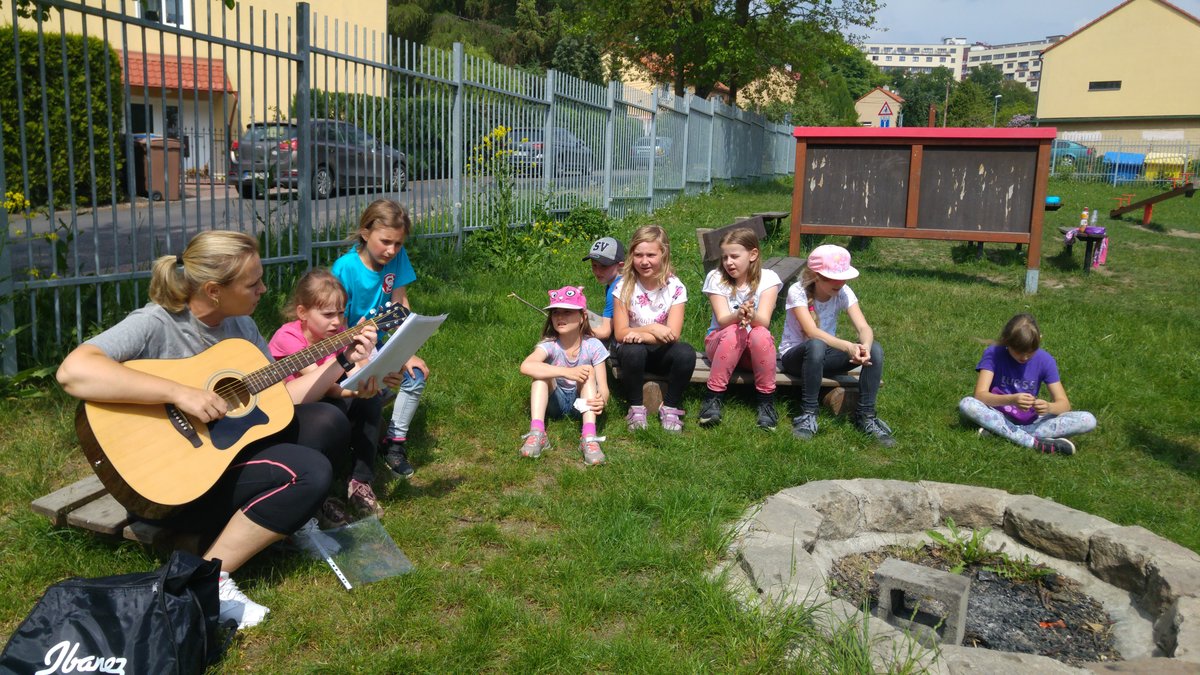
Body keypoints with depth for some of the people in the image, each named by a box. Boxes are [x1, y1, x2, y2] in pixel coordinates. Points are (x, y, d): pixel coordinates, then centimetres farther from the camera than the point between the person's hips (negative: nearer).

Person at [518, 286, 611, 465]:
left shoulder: (593, 346, -16)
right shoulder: (550, 345, -18)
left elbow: (603, 388, -19)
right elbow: (526, 366, -39)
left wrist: (601, 400, -44)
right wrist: (566, 372, -47)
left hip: (581, 402, 0)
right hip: (555, 402, 0)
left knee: (588, 370, -27)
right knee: (542, 372, -27)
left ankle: (589, 437, -40)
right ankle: (536, 433, -38)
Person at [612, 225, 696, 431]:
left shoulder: (675, 287, -10)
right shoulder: (624, 286, -10)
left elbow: (673, 334, -15)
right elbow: (620, 333, -12)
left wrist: (641, 335, -29)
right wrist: (651, 328, -26)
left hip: (662, 352, 1)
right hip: (634, 351, -1)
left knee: (686, 353, -31)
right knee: (633, 350, -35)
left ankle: (670, 407, -8)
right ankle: (636, 407, -13)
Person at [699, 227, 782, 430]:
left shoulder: (767, 278, -6)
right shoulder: (716, 278, -5)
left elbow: (764, 320, -20)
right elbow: (722, 320, -18)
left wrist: (751, 316, -45)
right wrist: (738, 315, -41)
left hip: (756, 348, 0)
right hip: (720, 343, 0)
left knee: (760, 334, -34)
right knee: (734, 332, -34)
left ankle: (767, 400, -21)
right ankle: (713, 398, -25)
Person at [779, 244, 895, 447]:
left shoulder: (843, 293, -8)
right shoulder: (798, 291, -20)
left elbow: (864, 328, -19)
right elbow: (812, 332, -32)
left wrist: (865, 346, -43)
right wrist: (848, 346, -46)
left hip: (824, 356, 5)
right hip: (795, 356, -4)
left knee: (875, 349, -21)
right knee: (816, 346, -41)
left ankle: (866, 415, -11)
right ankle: (808, 414, -26)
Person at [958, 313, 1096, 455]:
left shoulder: (1045, 360, -7)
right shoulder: (993, 354, -13)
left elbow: (1064, 404, -8)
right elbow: (980, 395, -23)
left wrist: (1049, 407, -32)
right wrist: (1011, 400, -41)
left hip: (1030, 421, 3)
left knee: (1088, 420, -19)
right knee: (966, 404, -33)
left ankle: (999, 432, -28)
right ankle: (1037, 443, -33)